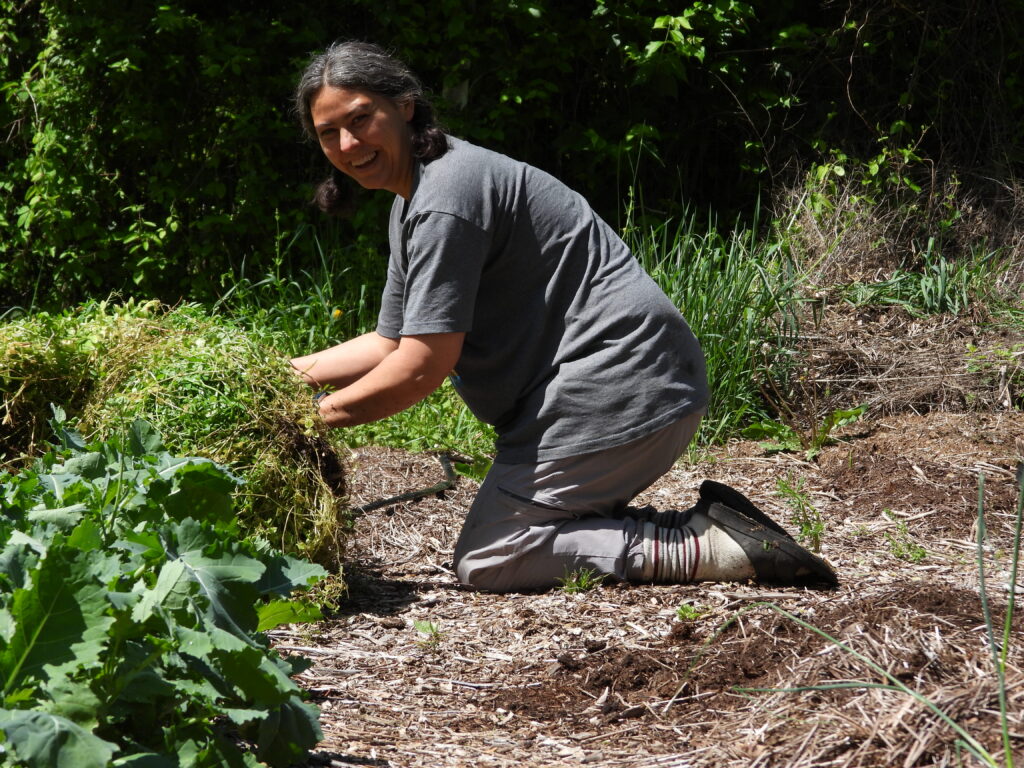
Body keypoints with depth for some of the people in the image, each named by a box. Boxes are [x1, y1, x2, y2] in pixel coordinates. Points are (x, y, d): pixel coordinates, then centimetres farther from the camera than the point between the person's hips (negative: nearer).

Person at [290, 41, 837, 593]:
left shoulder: (445, 199, -17)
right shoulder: (413, 200, 17)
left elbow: (421, 367, -19)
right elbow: (391, 343, 23)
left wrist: (319, 415, -7)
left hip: (617, 388, -11)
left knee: (483, 562, -8)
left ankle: (715, 548, -14)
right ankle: (711, 529, 4)